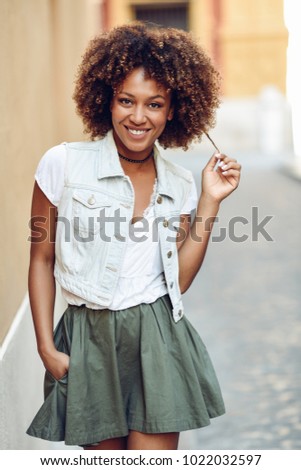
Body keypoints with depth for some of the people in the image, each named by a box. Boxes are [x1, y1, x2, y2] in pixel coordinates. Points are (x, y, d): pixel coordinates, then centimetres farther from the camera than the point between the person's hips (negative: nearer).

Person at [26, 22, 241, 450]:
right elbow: (41, 259, 1)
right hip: (89, 339, -1)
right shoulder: (64, 164, -5)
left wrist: (210, 202, -2)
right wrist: (46, 347, -3)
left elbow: (179, 279, 3)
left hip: (157, 340, 2)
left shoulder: (180, 185, 5)